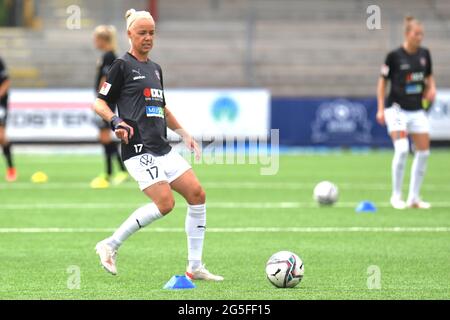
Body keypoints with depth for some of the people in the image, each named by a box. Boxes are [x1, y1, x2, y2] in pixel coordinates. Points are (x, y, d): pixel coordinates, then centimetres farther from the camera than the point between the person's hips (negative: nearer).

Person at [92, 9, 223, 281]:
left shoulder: (155, 69, 20)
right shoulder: (122, 66, -3)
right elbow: (99, 103, -3)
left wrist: (184, 134, 24)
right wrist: (116, 121, -21)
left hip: (163, 147, 8)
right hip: (139, 149, -8)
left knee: (197, 194, -3)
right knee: (165, 203, -19)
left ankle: (195, 267, 3)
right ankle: (110, 246, -5)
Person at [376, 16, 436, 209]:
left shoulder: (424, 54, 5)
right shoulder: (394, 56, -9)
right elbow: (383, 82, -2)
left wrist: (432, 89, -1)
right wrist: (381, 109, -6)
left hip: (417, 110, 6)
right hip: (397, 109, -6)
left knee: (423, 152, 2)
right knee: (402, 149, -21)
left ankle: (414, 197, 13)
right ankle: (396, 196, -8)